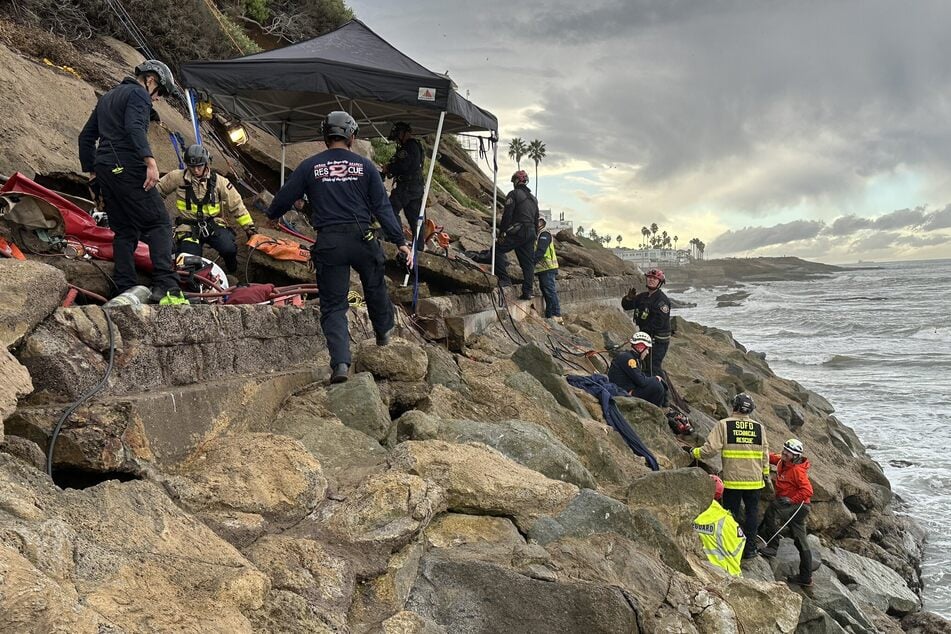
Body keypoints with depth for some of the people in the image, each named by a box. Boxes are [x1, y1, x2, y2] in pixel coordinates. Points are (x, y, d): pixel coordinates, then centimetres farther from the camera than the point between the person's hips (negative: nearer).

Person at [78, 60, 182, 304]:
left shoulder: (108, 97, 27)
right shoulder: (138, 94, -1)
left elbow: (86, 136, 28)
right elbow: (135, 128, -20)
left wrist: (91, 172, 29)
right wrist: (150, 162, -28)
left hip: (104, 171, 9)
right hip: (128, 169, -9)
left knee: (124, 231, 11)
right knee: (159, 223, -10)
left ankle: (126, 291, 5)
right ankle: (165, 286, -24)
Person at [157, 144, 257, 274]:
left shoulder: (218, 181, -2)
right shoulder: (177, 177, -4)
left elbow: (236, 205, 3)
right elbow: (157, 190, 11)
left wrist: (249, 227, 2)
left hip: (213, 224, 0)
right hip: (188, 226, 0)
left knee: (229, 249, -28)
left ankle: (232, 272, 7)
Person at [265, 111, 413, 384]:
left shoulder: (309, 166, 3)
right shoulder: (364, 165, 3)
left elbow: (284, 198, 8)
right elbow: (382, 207, 0)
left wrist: (271, 216, 30)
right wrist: (400, 241, 3)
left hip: (328, 244, 0)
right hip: (363, 239, 1)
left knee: (332, 305, 4)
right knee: (375, 287, 26)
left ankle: (340, 362, -11)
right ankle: (384, 333, 47)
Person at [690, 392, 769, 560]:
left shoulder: (724, 425, -9)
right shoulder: (759, 427, 2)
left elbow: (710, 449, -15)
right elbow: (765, 454, 9)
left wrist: (693, 452, 1)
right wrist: (765, 474, 22)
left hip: (732, 481, -2)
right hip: (754, 480, 2)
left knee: (732, 514, 8)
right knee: (752, 512, 14)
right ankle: (749, 547, 16)